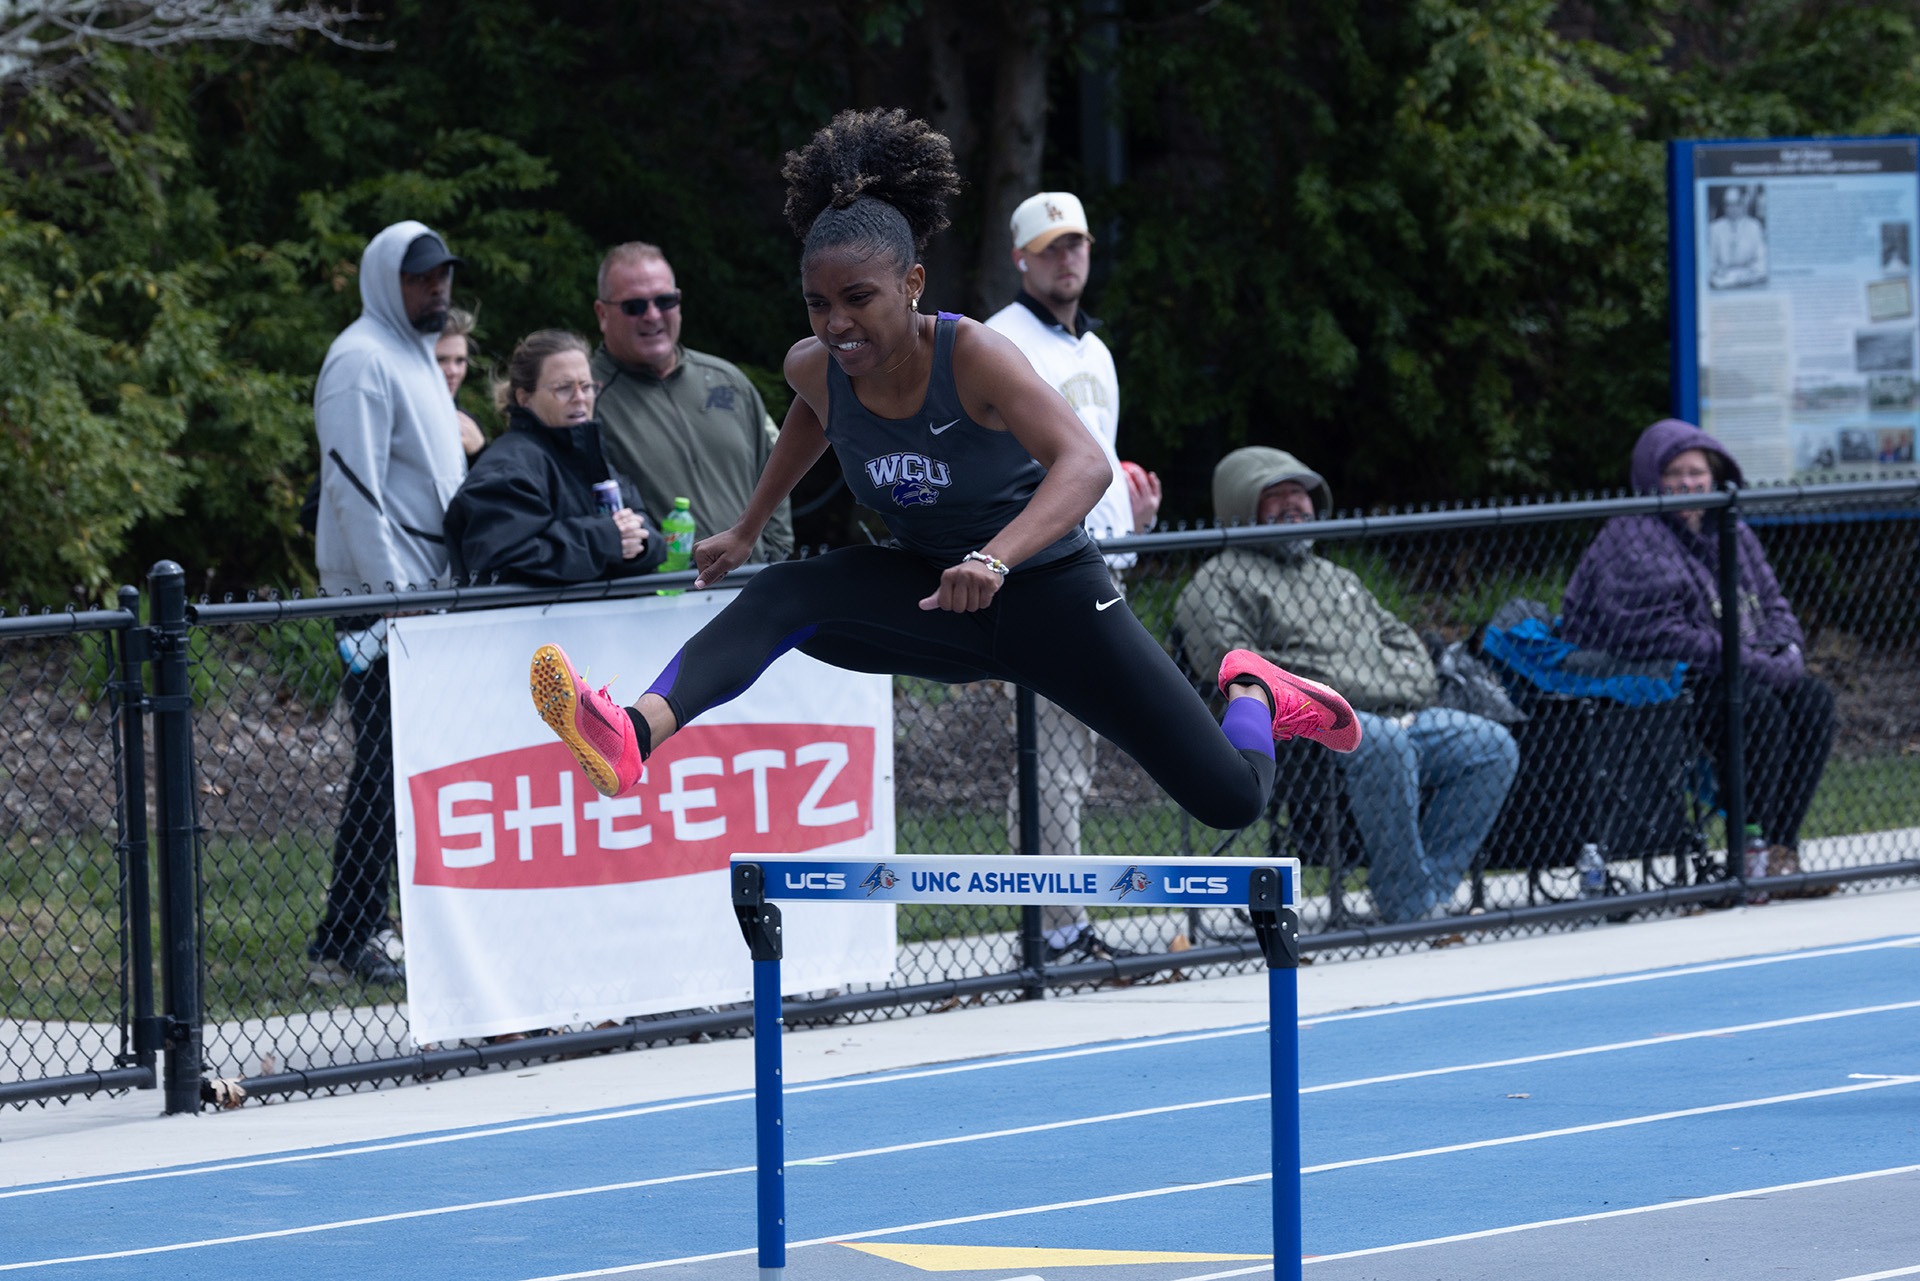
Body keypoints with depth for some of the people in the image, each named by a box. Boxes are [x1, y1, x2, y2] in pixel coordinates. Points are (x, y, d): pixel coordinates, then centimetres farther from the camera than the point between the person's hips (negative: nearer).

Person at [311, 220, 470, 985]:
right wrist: (390, 594, -21)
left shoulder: (415, 353, 19)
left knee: (399, 767, 9)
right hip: (381, 596, -9)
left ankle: (364, 928, 13)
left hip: (422, 591, 9)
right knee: (385, 766, -10)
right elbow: (354, 485, -17)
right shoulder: (363, 361, -11)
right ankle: (344, 945, -8)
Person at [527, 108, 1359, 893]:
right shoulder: (815, 371, -12)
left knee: (1229, 800, -6)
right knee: (780, 599, -28)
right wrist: (748, 529, 21)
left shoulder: (972, 356, -27)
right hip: (932, 601, 3)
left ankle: (1253, 697, 30)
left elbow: (1084, 464, -41)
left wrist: (995, 558, -56)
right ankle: (636, 737, -49)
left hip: (1046, 592, -3)